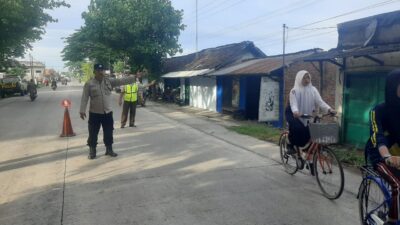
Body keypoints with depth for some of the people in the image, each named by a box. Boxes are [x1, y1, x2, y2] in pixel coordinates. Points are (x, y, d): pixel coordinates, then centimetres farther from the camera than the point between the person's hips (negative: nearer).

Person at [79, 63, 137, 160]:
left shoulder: (109, 81, 3)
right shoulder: (89, 84, -6)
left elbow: (122, 81, -3)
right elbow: (84, 98, -9)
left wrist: (135, 77, -11)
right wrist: (82, 110, -16)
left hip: (108, 112, 3)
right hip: (94, 113, -3)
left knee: (108, 133, 12)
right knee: (93, 133, 6)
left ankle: (109, 150, 27)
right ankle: (92, 151, 20)